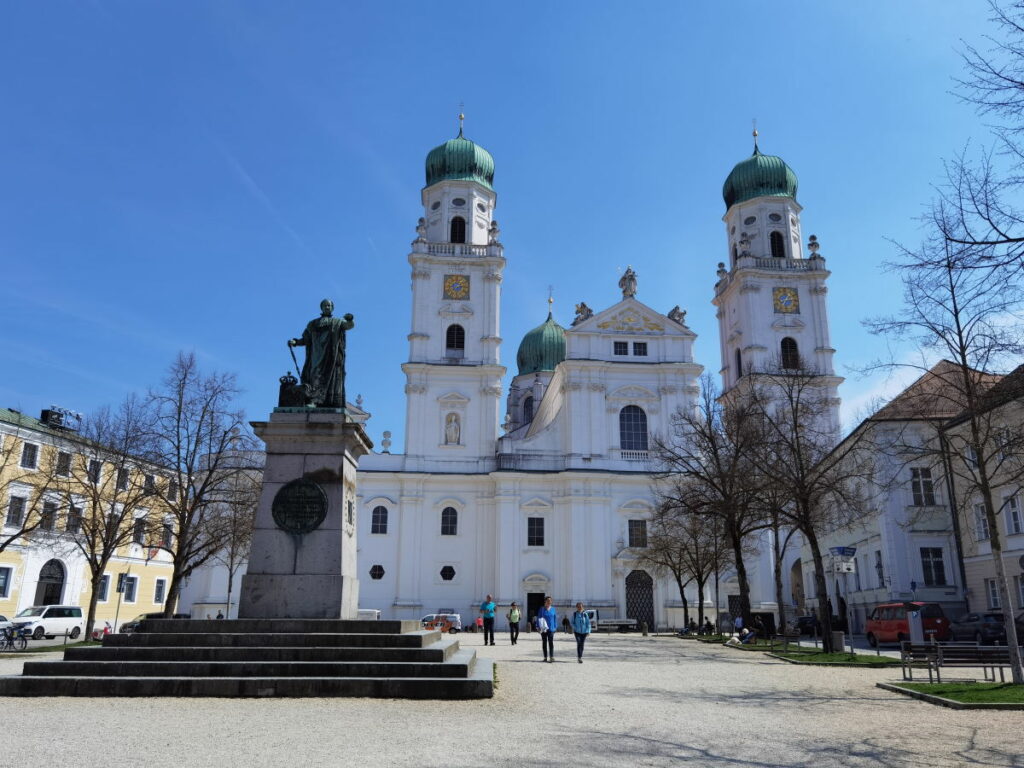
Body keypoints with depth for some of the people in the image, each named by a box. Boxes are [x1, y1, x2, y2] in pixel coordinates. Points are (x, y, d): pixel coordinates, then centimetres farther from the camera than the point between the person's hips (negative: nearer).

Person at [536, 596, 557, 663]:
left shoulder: (553, 609, 5)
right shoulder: (542, 610, -2)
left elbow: (555, 618, 10)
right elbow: (538, 618, -1)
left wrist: (555, 627, 5)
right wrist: (538, 627, -7)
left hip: (551, 629, 0)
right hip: (544, 629, 0)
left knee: (551, 642, -12)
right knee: (544, 643, 8)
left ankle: (551, 657, -18)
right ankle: (545, 657, 17)